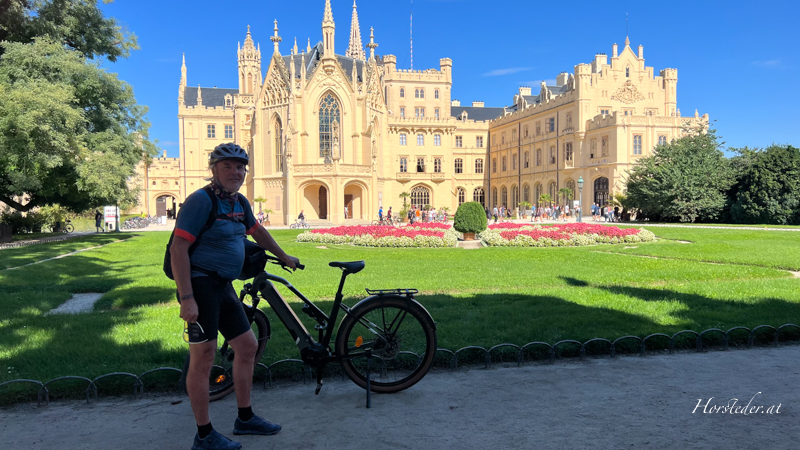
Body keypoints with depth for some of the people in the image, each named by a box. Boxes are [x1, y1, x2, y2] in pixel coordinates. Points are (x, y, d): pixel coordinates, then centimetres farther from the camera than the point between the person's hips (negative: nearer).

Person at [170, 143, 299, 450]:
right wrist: (186, 298, -24)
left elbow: (257, 231, 31)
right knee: (203, 357, -4)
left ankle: (245, 419, 27)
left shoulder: (239, 203, 12)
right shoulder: (201, 200, -13)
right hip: (200, 284, -9)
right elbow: (179, 248, -19)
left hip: (224, 286, 9)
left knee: (247, 346, 12)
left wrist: (284, 257, 39)